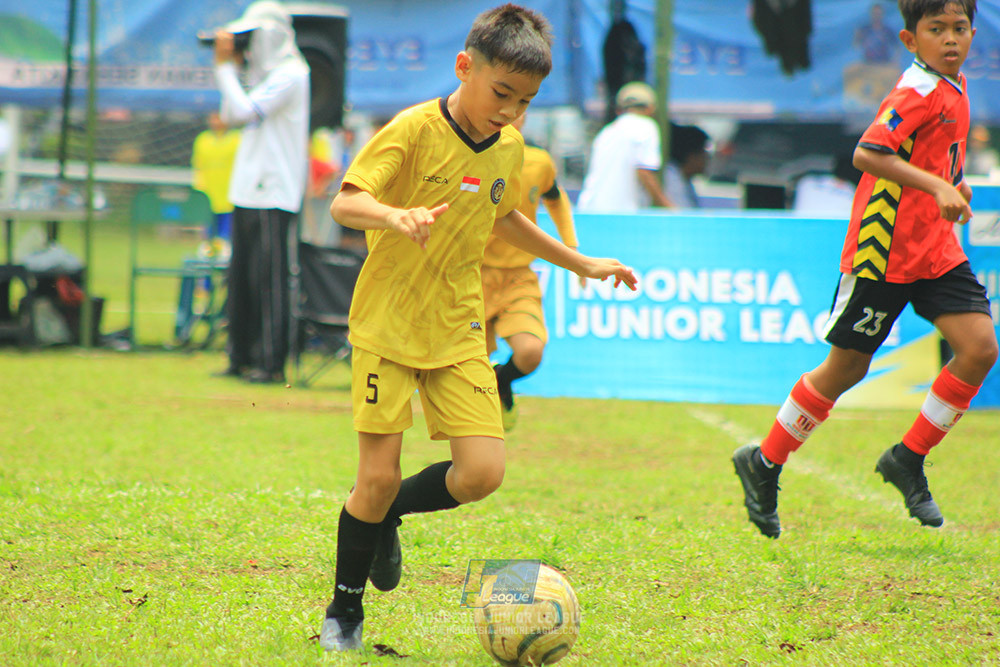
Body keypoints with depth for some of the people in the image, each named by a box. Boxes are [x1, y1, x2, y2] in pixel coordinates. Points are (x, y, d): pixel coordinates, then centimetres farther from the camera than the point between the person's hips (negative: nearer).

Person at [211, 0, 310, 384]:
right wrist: (230, 65, 13)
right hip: (248, 193, 9)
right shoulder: (264, 75, 19)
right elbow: (232, 116, 19)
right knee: (241, 278, 10)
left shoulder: (290, 76, -10)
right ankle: (242, 358, 14)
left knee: (268, 279, -9)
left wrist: (225, 65, -11)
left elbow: (244, 111, -19)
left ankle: (272, 363, -9)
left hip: (274, 195, -9)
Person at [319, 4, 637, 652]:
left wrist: (580, 263, 27)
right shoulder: (415, 130, -15)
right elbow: (345, 202, -23)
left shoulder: (509, 148, 5)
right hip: (387, 325, -5)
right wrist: (395, 215, -43)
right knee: (378, 475, -6)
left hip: (457, 330, 5)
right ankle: (344, 610, 14)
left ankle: (389, 514, 21)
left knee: (482, 473, -9)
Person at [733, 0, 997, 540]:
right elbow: (867, 154, -31)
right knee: (847, 366, 2)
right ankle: (764, 464, 20)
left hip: (935, 247, 8)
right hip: (883, 251, -8)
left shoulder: (952, 87, 10)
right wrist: (936, 186, -36)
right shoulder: (919, 91, -18)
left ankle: (908, 460, 8)